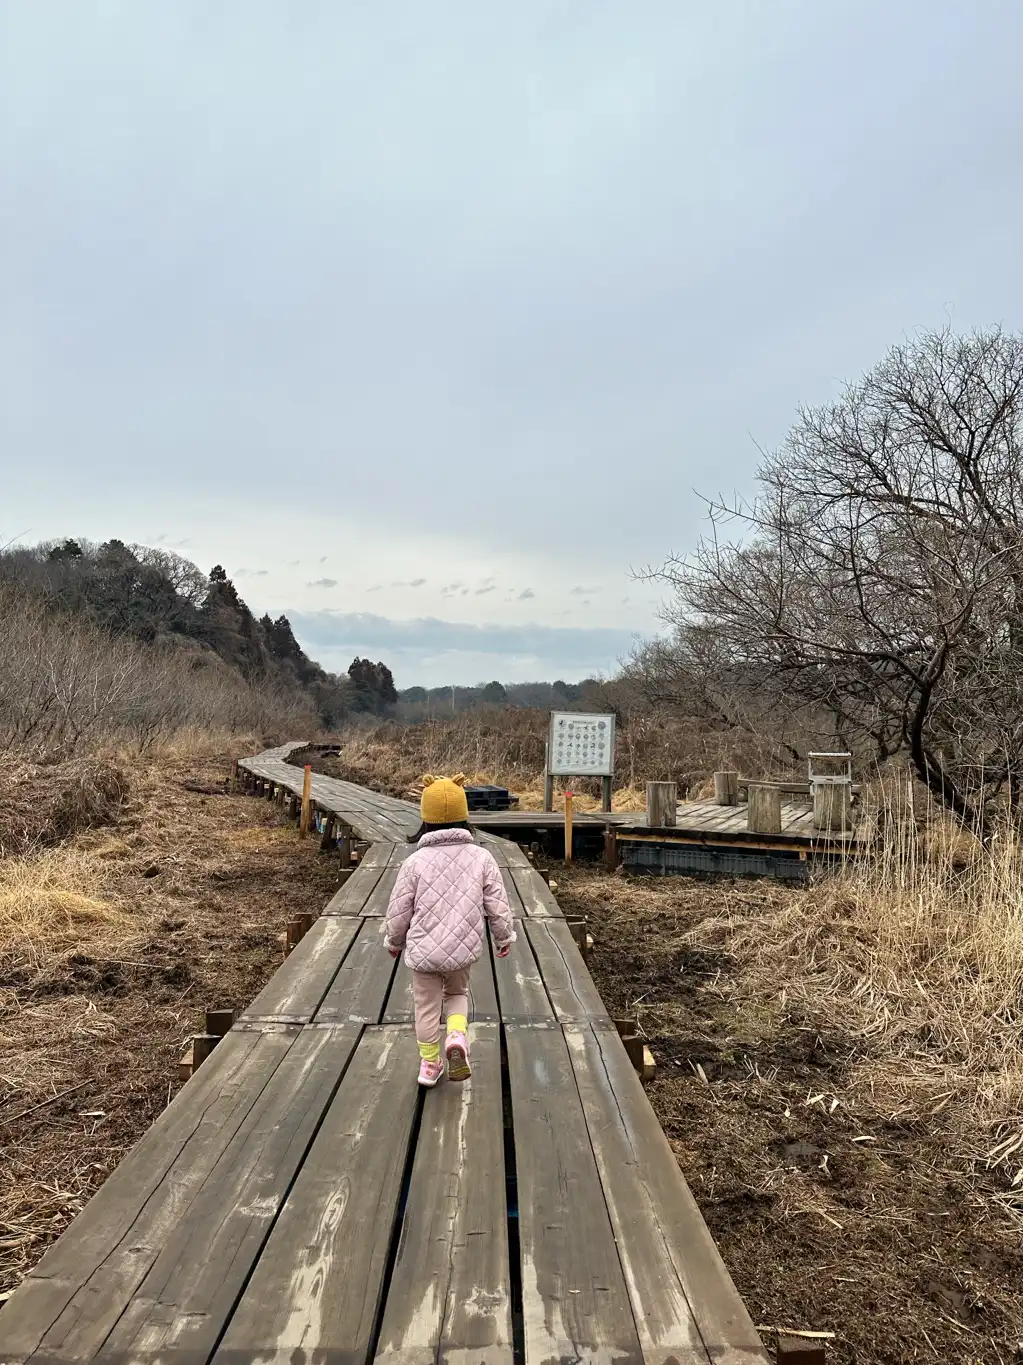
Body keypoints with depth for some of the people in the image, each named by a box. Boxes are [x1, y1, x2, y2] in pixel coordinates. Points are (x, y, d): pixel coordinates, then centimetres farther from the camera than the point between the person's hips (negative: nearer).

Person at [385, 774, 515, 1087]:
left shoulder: (415, 861, -14)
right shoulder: (482, 858, -9)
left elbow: (399, 910, -6)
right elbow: (497, 905, -5)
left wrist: (394, 941, 13)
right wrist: (504, 938, 13)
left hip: (424, 949, -1)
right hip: (464, 948, 2)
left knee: (427, 1004, 17)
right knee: (457, 992, 26)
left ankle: (430, 1064, 29)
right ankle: (457, 1037, 1)